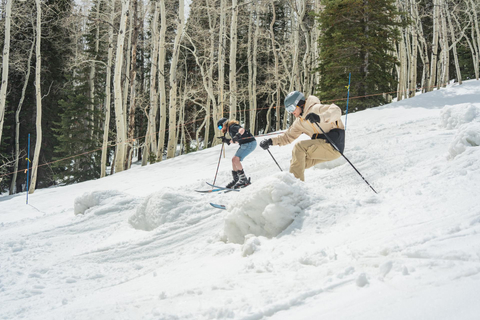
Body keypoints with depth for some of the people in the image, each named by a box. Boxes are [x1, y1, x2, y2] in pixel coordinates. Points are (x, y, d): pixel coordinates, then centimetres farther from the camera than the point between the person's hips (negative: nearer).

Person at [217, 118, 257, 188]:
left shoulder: (232, 127, -13)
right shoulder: (230, 130, 16)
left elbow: (242, 129, -34)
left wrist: (238, 135, -52)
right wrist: (227, 140, 21)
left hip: (250, 143, -11)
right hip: (244, 144, 11)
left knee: (236, 159, -18)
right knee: (234, 160, 10)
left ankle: (244, 180, -14)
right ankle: (236, 179, 19)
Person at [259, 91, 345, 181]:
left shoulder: (316, 109, -10)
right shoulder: (299, 122, 17)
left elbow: (336, 111, -25)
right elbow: (288, 136, 24)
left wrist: (320, 117, -41)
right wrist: (271, 141, 10)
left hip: (333, 144, -9)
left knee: (299, 147, -19)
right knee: (299, 162, 6)